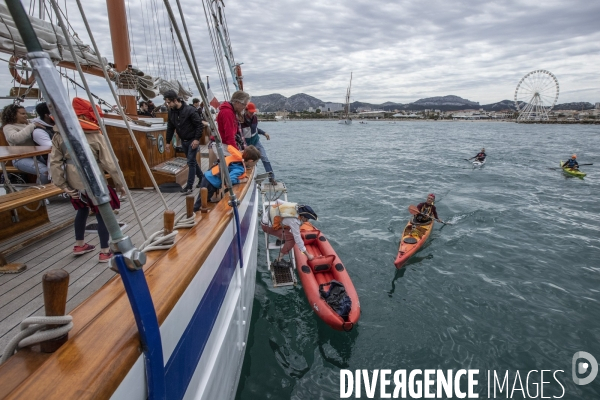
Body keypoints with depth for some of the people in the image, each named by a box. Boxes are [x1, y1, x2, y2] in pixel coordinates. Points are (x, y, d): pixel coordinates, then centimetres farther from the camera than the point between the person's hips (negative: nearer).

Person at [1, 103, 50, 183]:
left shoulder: (27, 123, 19)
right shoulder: (8, 127, 0)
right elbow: (16, 138, -23)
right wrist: (32, 126, -21)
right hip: (21, 158, -7)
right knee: (45, 171, -31)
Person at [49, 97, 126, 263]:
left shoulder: (59, 135, 1)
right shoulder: (96, 136, -12)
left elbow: (54, 163, -3)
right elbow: (109, 164, -12)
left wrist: (64, 186, 1)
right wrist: (119, 184, -2)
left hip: (74, 184, 6)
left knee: (82, 210, 27)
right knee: (102, 215, 7)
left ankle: (79, 245, 40)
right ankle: (105, 252, 14)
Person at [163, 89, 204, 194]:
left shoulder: (189, 110, -18)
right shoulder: (171, 111, 1)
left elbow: (199, 125, -17)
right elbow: (170, 127, 10)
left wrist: (197, 139, -21)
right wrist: (168, 141, 11)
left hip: (192, 140, -7)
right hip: (183, 141, 7)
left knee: (191, 162, -7)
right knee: (192, 161, 14)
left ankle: (190, 186, -2)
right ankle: (202, 178, 32)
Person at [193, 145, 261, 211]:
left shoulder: (238, 156, -1)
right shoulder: (240, 169, -25)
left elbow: (229, 147, 18)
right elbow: (229, 180, -38)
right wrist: (241, 180, -21)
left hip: (209, 177, 9)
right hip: (211, 183, -9)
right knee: (199, 205, 2)